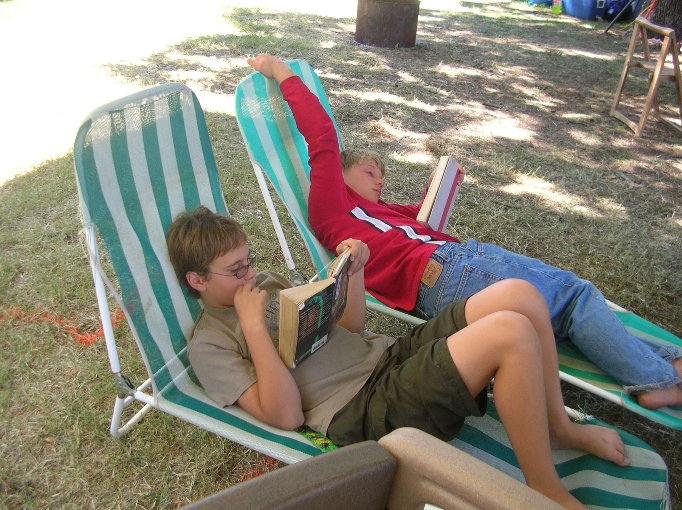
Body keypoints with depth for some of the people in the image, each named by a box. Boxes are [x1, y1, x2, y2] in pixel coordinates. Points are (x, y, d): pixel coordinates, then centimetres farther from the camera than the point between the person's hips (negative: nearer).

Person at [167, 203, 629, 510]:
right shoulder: (209, 344, -3)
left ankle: (557, 425, 10)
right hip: (364, 410, -8)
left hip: (390, 355, 8)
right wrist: (253, 325, -17)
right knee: (510, 333, -26)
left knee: (519, 294, -8)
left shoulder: (266, 281, 18)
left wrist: (354, 272, 2)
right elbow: (286, 415, -15)